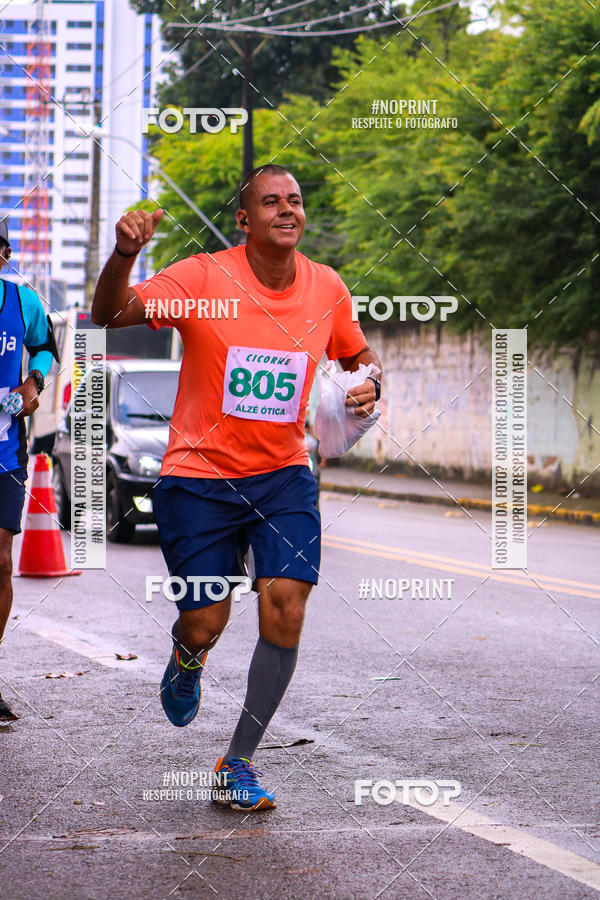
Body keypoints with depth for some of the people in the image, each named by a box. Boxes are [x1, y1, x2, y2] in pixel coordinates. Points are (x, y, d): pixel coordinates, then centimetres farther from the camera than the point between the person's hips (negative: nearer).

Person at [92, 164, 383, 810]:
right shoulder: (204, 277, -12)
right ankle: (186, 664, 37)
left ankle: (239, 762, 3)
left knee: (286, 607, -14)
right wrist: (124, 255, -41)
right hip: (198, 475, -3)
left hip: (283, 474, 3)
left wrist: (369, 384, -5)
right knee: (204, 625, -5)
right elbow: (109, 315, -22)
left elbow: (358, 354, 19)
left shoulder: (326, 289, 0)